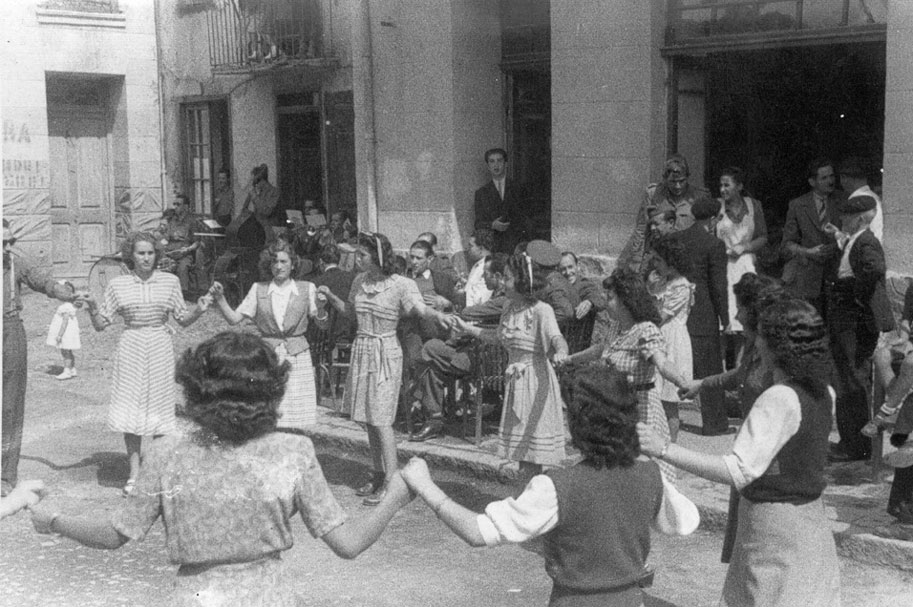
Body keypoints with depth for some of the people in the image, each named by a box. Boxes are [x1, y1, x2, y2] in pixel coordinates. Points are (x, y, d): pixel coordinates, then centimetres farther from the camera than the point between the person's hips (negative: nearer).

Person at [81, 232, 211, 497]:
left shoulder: (170, 281, 2)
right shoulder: (117, 284, 1)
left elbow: (183, 320, 7)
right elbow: (101, 325, 2)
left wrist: (198, 310, -13)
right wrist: (92, 309, -17)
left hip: (160, 348, 0)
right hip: (130, 349, 0)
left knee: (158, 409, 4)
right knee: (130, 411, 0)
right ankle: (134, 473, 9)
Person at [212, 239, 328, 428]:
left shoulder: (307, 289, 6)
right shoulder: (258, 289, 7)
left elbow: (322, 324, 6)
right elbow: (234, 318, 6)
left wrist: (321, 308, -14)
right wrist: (220, 298, -7)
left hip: (297, 356, 0)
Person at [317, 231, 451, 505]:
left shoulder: (400, 285, -13)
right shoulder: (360, 282, 6)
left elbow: (420, 308, -26)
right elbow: (350, 311, 19)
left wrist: (437, 314, -46)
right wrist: (329, 295, 6)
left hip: (385, 352, -6)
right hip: (362, 350, 7)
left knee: (381, 419, -7)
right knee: (367, 418, 11)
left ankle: (391, 482, -2)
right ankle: (378, 474, 23)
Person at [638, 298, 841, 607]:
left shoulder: (778, 399, -24)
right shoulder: (822, 392, 1)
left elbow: (738, 472, -32)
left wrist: (665, 449, -35)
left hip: (774, 524, -8)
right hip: (809, 520, 8)